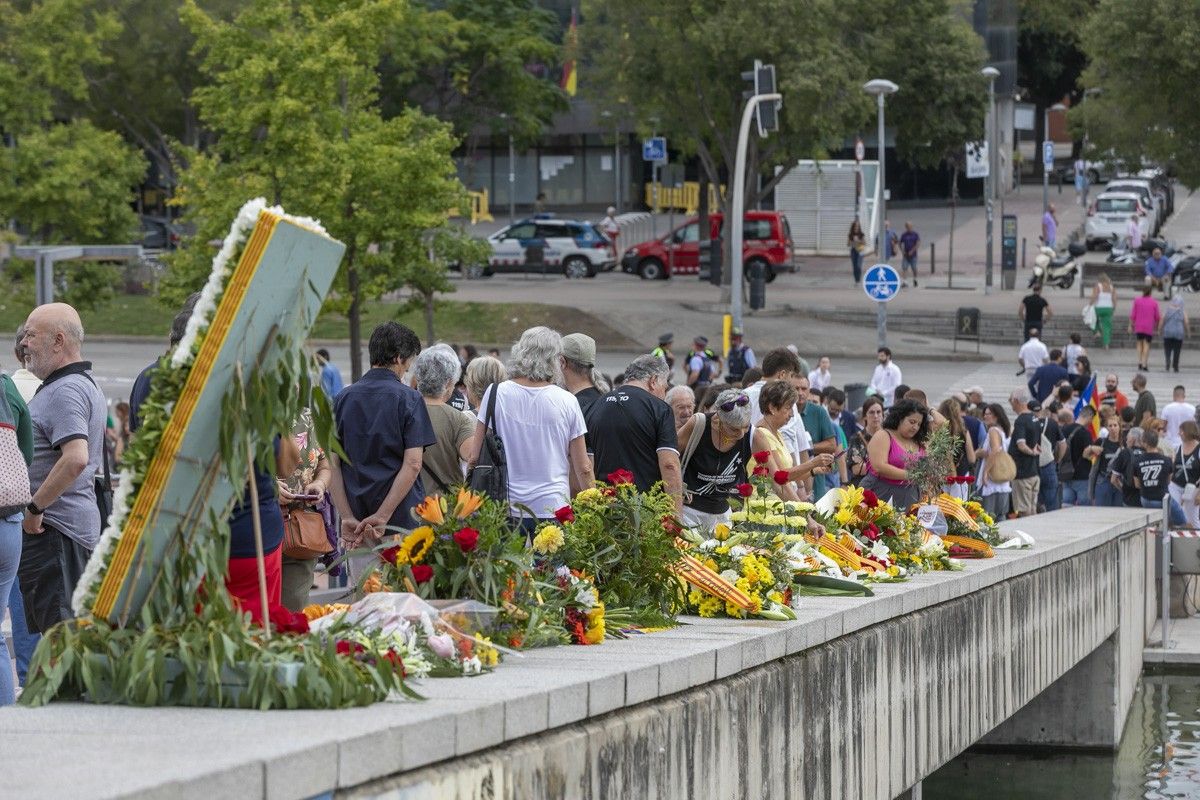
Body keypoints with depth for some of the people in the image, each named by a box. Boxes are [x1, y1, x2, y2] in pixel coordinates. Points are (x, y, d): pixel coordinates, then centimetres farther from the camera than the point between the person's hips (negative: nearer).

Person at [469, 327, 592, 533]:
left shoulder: (496, 394, 1)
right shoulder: (567, 401, 0)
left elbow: (475, 457, 3)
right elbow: (583, 469, 4)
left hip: (506, 508, 0)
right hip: (553, 509, 0)